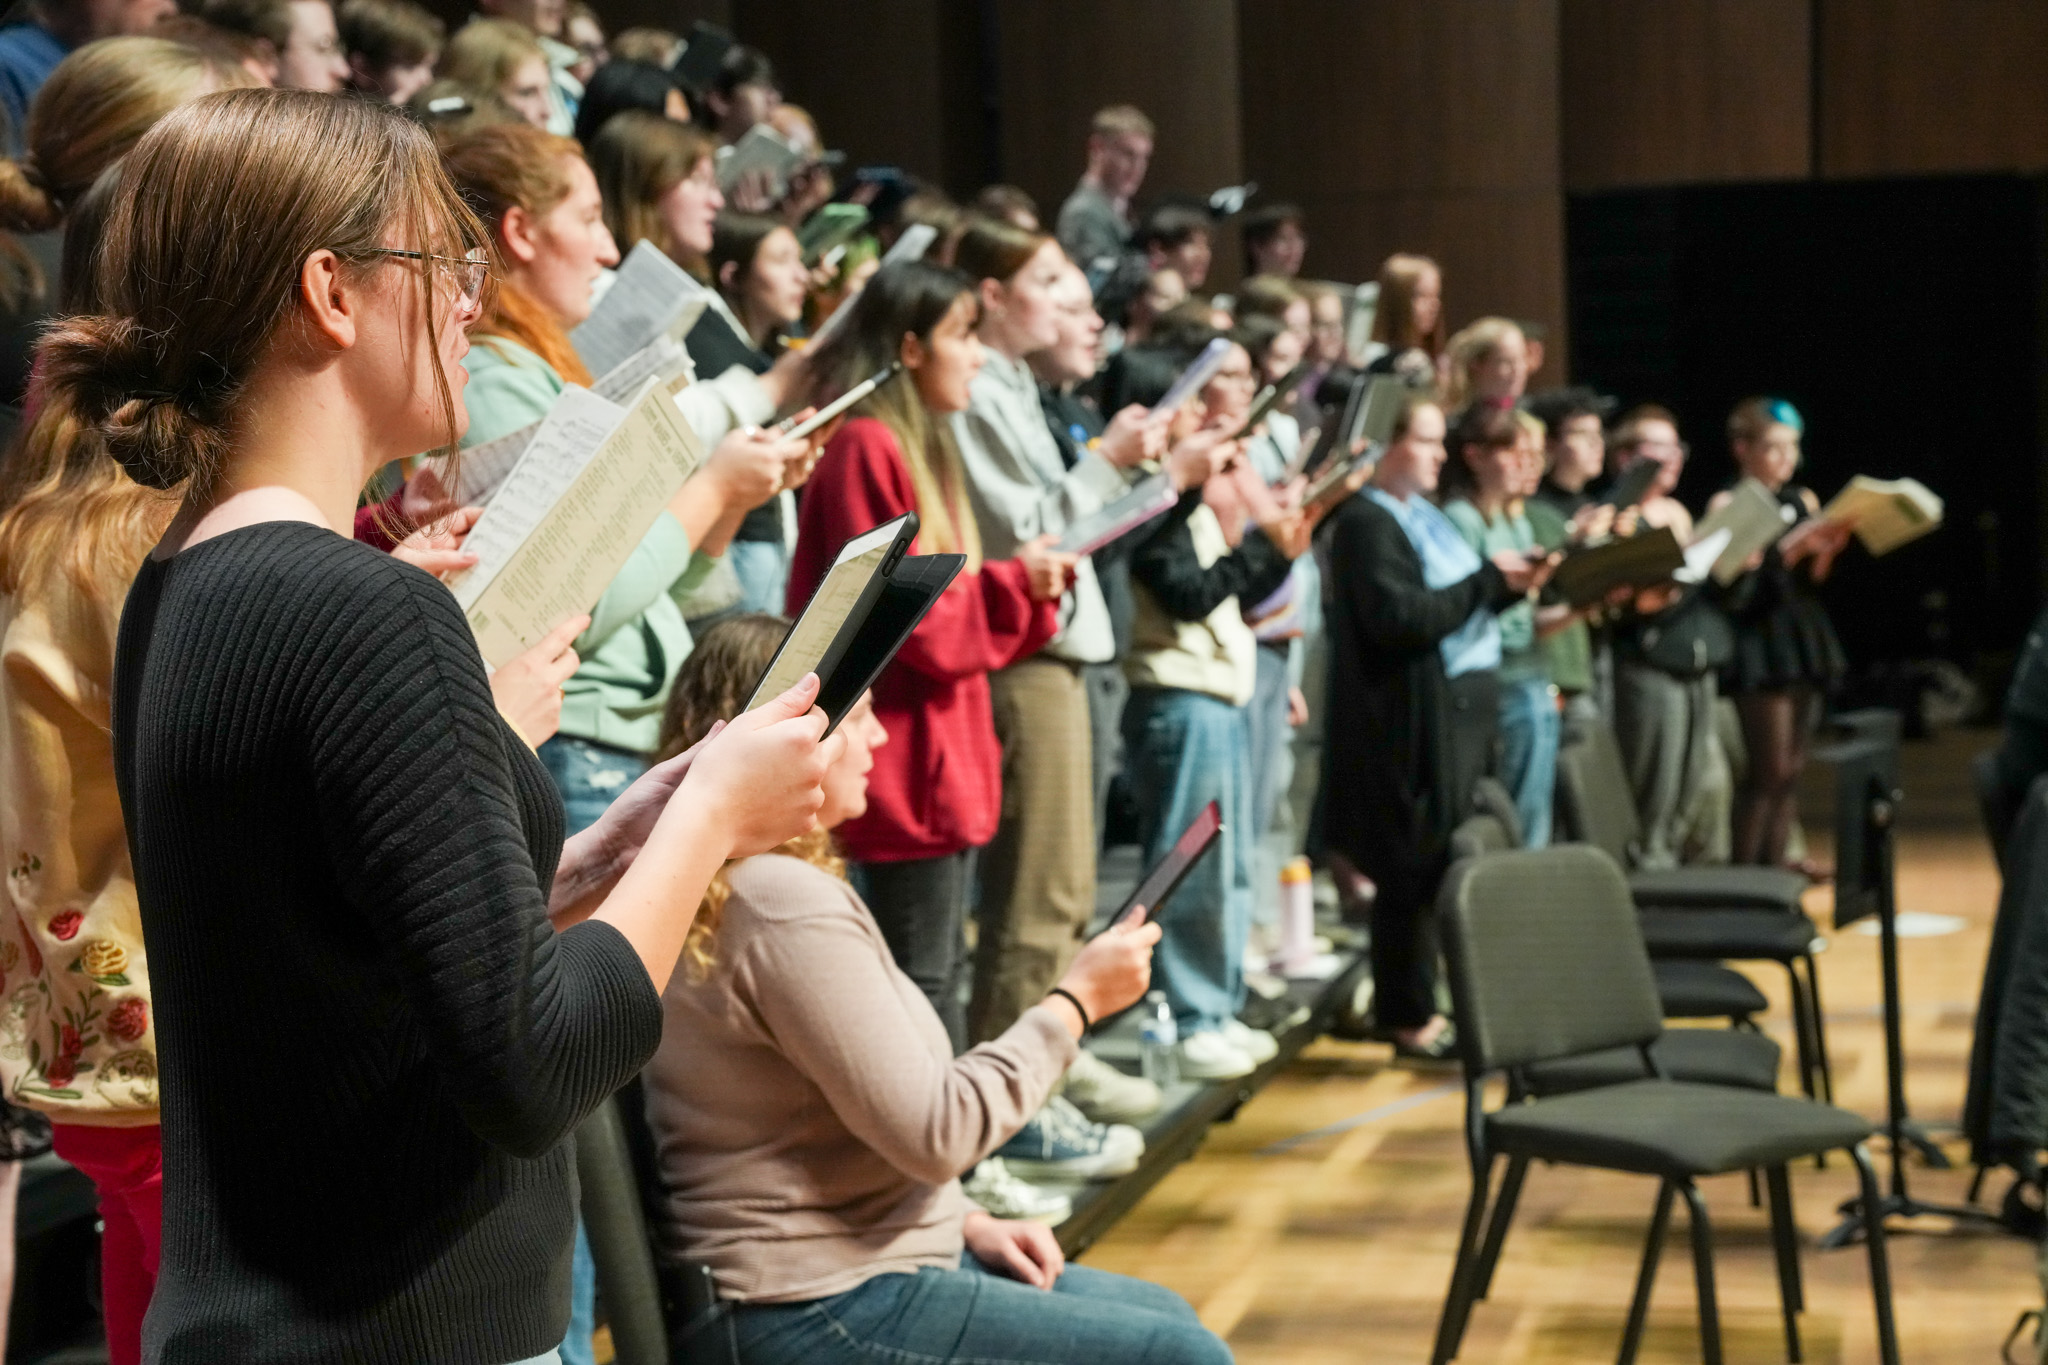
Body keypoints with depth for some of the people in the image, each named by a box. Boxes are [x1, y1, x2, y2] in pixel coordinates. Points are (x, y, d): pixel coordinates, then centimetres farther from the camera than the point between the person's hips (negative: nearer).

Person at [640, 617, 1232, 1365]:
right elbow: (933, 1132, -21)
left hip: (846, 1260, 11)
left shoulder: (738, 883, 11)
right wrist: (1077, 1000, -11)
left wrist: (967, 1220, 9)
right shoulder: (787, 907, -22)